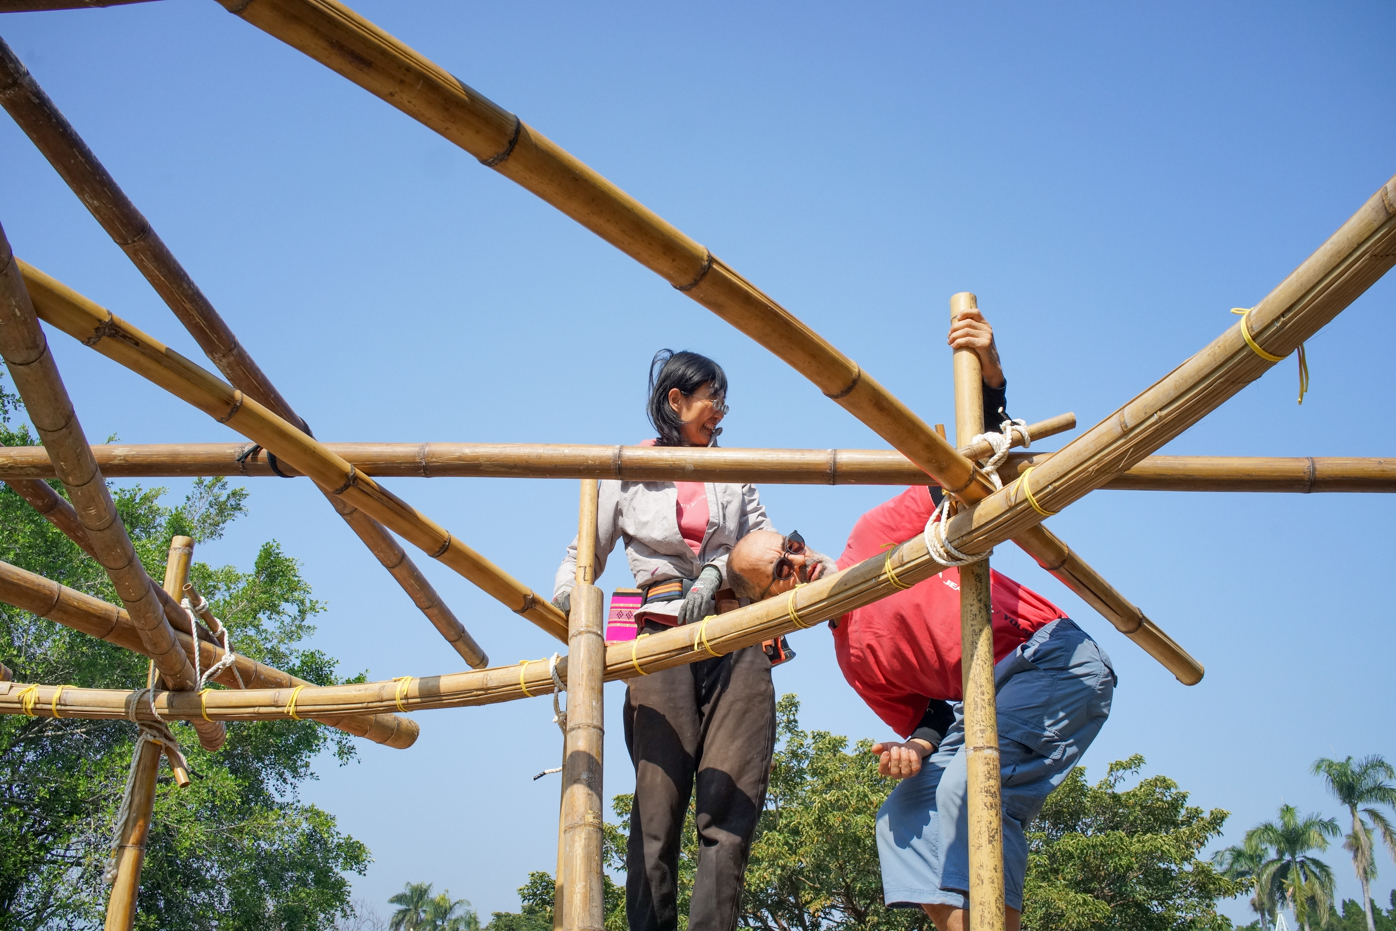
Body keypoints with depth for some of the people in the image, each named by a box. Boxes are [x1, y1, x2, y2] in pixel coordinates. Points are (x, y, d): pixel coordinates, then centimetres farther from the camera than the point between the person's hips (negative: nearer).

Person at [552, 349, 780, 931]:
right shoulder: (627, 474, 14)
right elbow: (584, 558, 15)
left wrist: (719, 570, -11)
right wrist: (550, 624, -2)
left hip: (737, 641, 3)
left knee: (732, 808, -9)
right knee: (658, 810, -9)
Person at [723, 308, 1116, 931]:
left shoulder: (875, 536, 2)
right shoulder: (853, 662, 11)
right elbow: (925, 715, 14)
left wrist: (989, 379, -12)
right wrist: (916, 748, -10)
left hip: (1053, 657, -7)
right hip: (987, 703, 7)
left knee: (974, 785, -25)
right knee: (905, 815, -1)